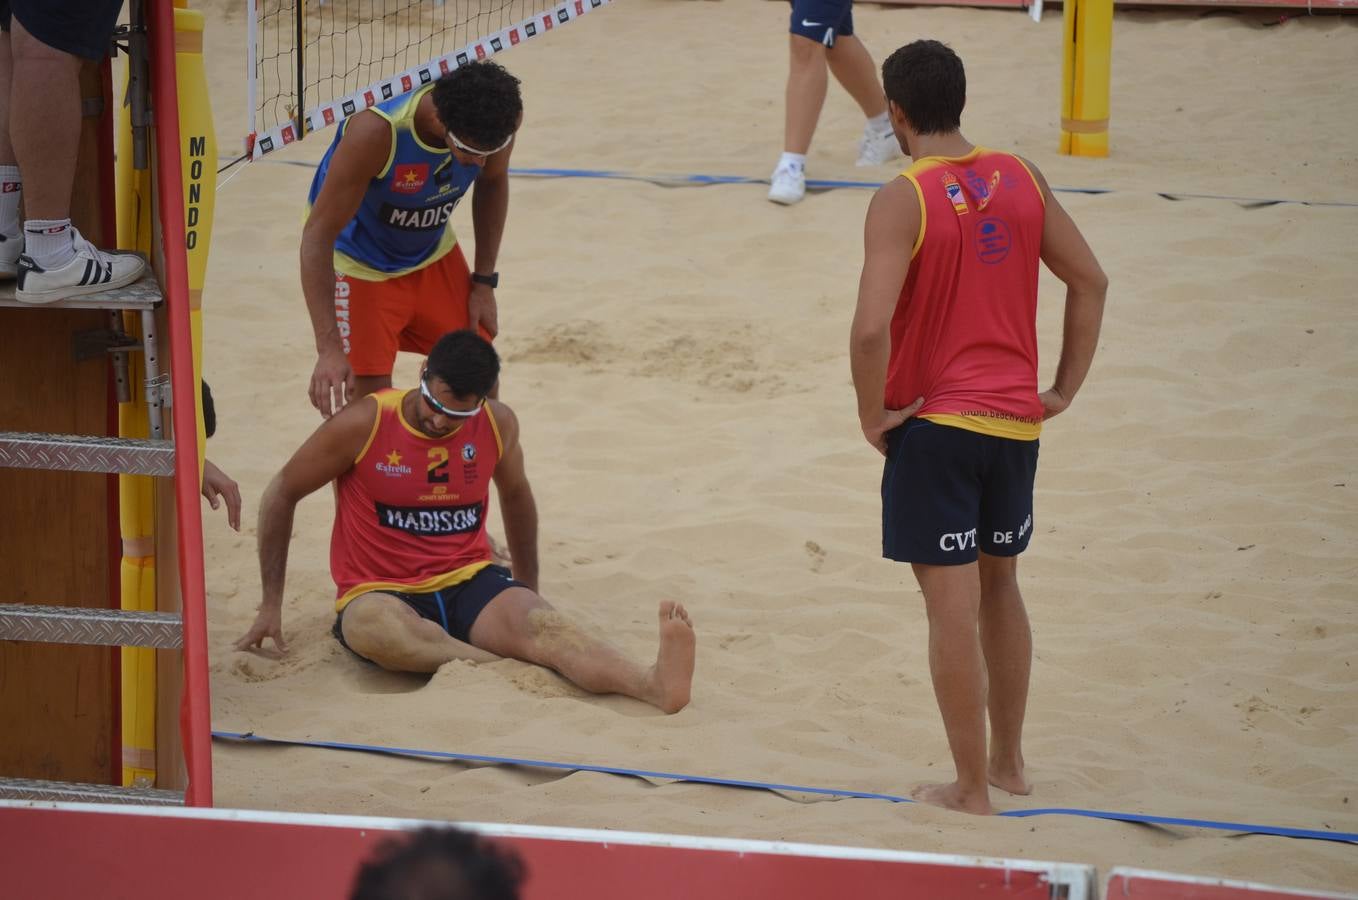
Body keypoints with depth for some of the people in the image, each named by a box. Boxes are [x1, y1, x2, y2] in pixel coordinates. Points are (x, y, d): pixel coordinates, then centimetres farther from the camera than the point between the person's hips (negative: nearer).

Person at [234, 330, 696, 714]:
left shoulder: (498, 425, 1)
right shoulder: (363, 424, -10)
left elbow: (515, 494, 23)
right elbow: (282, 494, 1)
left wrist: (529, 590, 29)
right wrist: (271, 605, 2)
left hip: (468, 581, 3)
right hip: (381, 592, -2)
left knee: (540, 622, -31)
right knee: (371, 626, -42)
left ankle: (652, 683, -59)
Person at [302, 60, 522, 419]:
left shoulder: (502, 117, -24)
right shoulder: (376, 132, -39)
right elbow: (318, 235, -34)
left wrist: (484, 282, 2)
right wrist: (329, 348, -40)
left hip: (433, 254, 5)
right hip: (359, 264, -5)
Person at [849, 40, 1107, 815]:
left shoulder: (903, 200, -15)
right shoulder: (1020, 179, 3)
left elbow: (872, 326, -25)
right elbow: (1090, 281, 8)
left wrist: (872, 414, -11)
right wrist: (1065, 389, 12)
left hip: (935, 423, -6)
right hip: (1016, 419, 6)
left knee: (953, 605, 0)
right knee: (1000, 585, 22)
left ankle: (972, 789, 6)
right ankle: (1008, 761, 32)